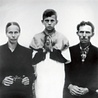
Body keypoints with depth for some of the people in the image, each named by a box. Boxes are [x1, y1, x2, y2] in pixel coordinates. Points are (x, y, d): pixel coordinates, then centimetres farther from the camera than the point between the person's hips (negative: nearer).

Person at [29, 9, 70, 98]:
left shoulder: (62, 39, 2)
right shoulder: (36, 38, 4)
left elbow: (66, 59, -3)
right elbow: (33, 60, 0)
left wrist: (52, 49, -9)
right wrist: (44, 48, -10)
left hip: (57, 78, 0)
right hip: (41, 77, 1)